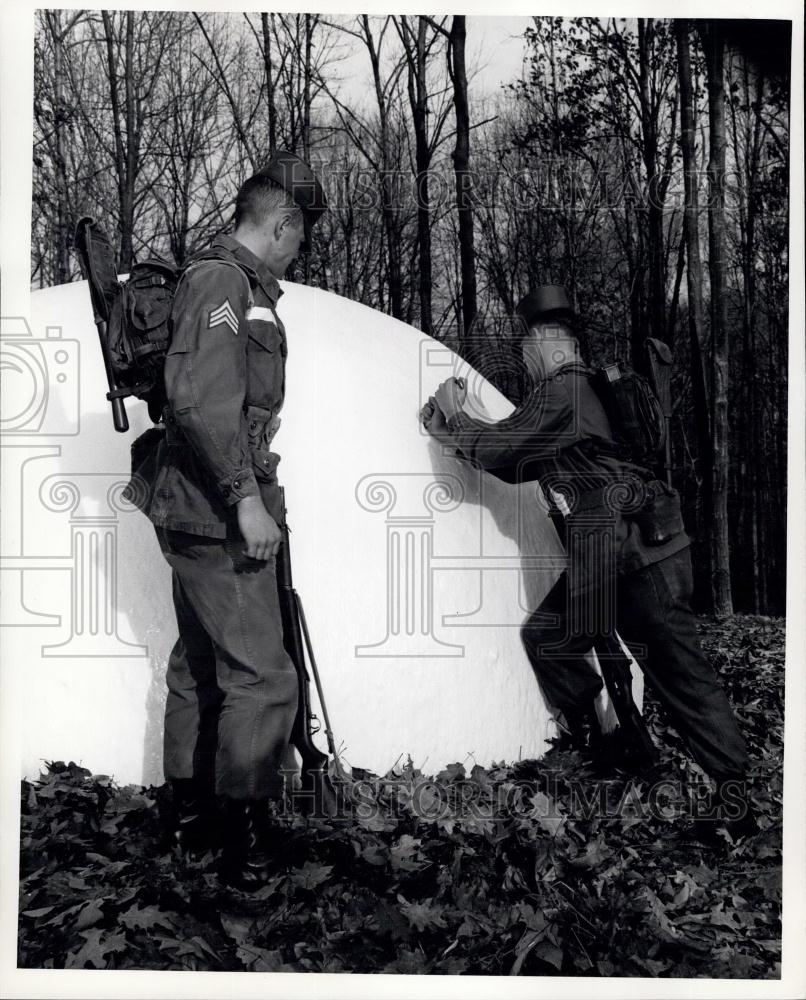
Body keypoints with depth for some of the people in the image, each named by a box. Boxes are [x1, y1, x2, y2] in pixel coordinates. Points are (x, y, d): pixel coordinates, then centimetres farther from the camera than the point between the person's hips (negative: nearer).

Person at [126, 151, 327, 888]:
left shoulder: (240, 283, 14)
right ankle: (246, 838, 5)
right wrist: (246, 497, -24)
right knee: (261, 675, -5)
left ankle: (191, 811, 32)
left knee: (200, 662, 18)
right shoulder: (224, 280, -16)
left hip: (200, 513, 11)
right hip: (219, 517, -11)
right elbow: (199, 401, -26)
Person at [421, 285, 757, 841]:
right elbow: (518, 465, 26)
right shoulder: (582, 389, 20)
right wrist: (457, 432, 24)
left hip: (637, 548, -9)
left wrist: (456, 420, 8)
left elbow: (500, 450, -10)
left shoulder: (562, 392, -12)